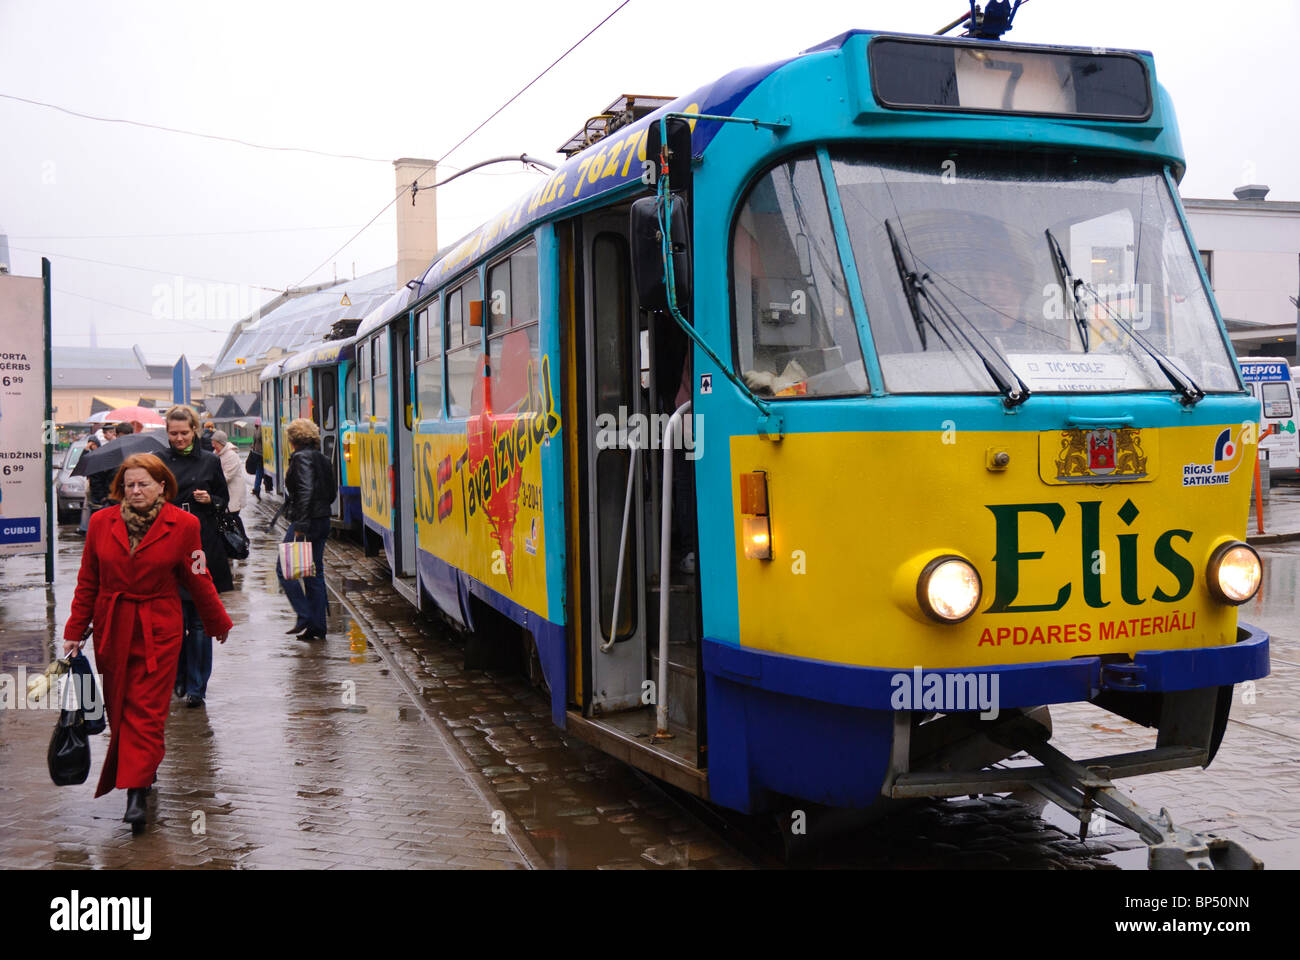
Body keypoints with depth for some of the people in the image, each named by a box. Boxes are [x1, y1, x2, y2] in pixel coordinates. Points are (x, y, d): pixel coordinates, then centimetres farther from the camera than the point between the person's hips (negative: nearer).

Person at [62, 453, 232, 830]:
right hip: (112, 629, 3)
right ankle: (144, 768, 29)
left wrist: (219, 623, 15)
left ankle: (137, 792, -6)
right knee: (118, 707, 10)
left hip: (158, 632, -3)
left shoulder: (183, 525, -5)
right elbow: (87, 582, 8)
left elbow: (197, 580, 7)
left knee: (146, 710, -7)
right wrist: (75, 631, 7)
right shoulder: (101, 523, 1)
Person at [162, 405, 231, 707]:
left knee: (200, 620, 0)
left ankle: (196, 687, 6)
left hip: (203, 547, 0)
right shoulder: (159, 462, 7)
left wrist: (210, 499, -8)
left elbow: (225, 499, 13)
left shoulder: (210, 461, 6)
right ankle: (180, 676, 21)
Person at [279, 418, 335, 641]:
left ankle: (305, 616, -4)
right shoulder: (323, 459, 14)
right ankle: (317, 626, 12)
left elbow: (305, 491, -22)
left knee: (284, 569, 2)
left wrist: (300, 526, -24)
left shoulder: (301, 458, -12)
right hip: (323, 521, 9)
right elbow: (331, 492, 16)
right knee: (315, 573, 11)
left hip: (306, 522, -9)